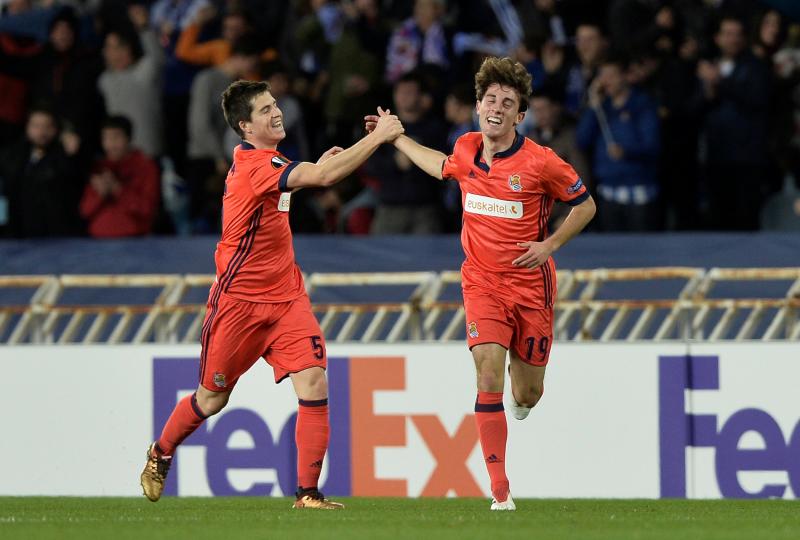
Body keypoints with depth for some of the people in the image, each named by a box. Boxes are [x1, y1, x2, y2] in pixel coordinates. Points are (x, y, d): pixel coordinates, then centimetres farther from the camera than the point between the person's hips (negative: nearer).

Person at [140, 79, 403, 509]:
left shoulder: (260, 162, 8)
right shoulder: (253, 165, -21)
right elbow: (324, 177, -34)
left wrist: (316, 167, 15)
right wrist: (377, 137, -29)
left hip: (285, 297, 7)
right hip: (240, 300, -7)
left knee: (313, 384, -12)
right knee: (213, 397, 9)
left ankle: (307, 491, -10)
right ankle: (160, 455, 37)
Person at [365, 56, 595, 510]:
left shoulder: (541, 162, -14)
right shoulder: (467, 149, -1)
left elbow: (585, 204, 0)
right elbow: (444, 167, 25)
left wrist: (550, 244, -13)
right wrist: (397, 138, 28)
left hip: (531, 284, -2)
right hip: (482, 283, 2)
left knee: (526, 396, 8)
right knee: (489, 377, -17)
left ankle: (522, 373, 50)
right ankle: (500, 490, -16)